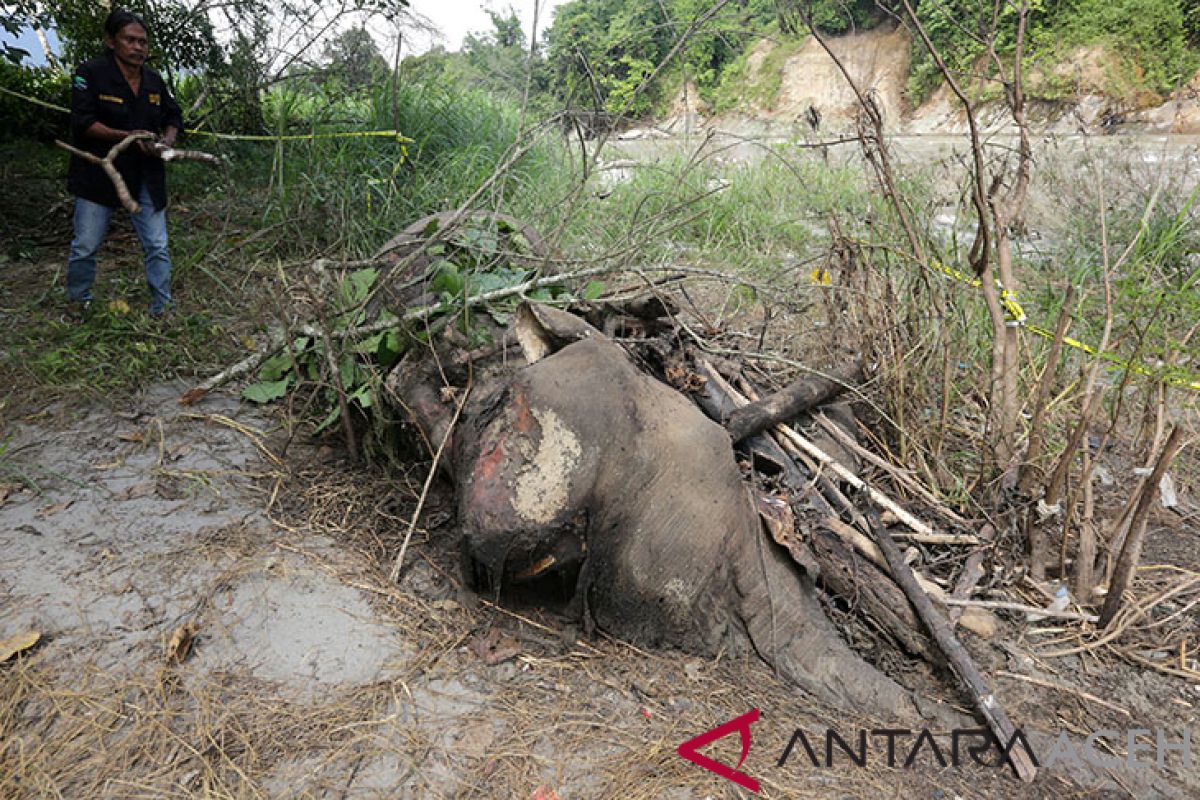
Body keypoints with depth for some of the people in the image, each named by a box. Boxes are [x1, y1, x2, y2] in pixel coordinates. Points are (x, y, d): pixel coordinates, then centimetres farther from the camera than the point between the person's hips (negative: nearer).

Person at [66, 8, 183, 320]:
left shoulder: (154, 80, 5)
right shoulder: (90, 73, -9)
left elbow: (173, 117, 17)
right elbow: (82, 123, -16)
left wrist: (168, 138, -6)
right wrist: (130, 137, -27)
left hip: (145, 177, 4)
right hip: (99, 174, -3)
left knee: (157, 247, 1)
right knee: (85, 246, 4)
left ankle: (161, 307, 11)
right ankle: (77, 301, 26)